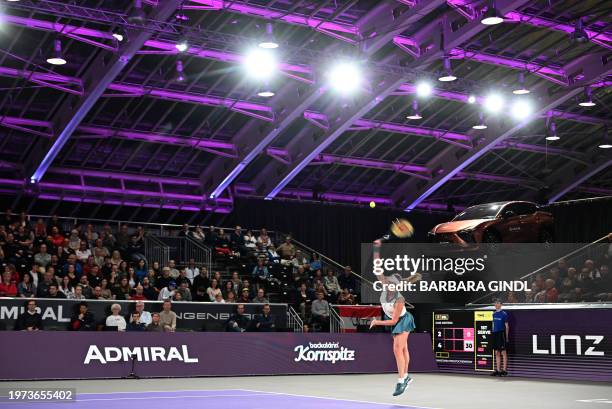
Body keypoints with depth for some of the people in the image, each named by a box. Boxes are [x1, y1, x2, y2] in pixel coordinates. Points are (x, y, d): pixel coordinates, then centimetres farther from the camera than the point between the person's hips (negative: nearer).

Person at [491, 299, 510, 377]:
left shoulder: (504, 314, -5)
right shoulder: (494, 314, 13)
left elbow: (506, 326, -4)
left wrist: (506, 336, -7)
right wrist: (493, 332, 14)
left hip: (501, 333, -7)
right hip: (495, 333, 7)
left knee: (503, 352, -3)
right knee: (497, 353, 9)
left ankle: (504, 370, 0)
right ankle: (498, 370, 14)